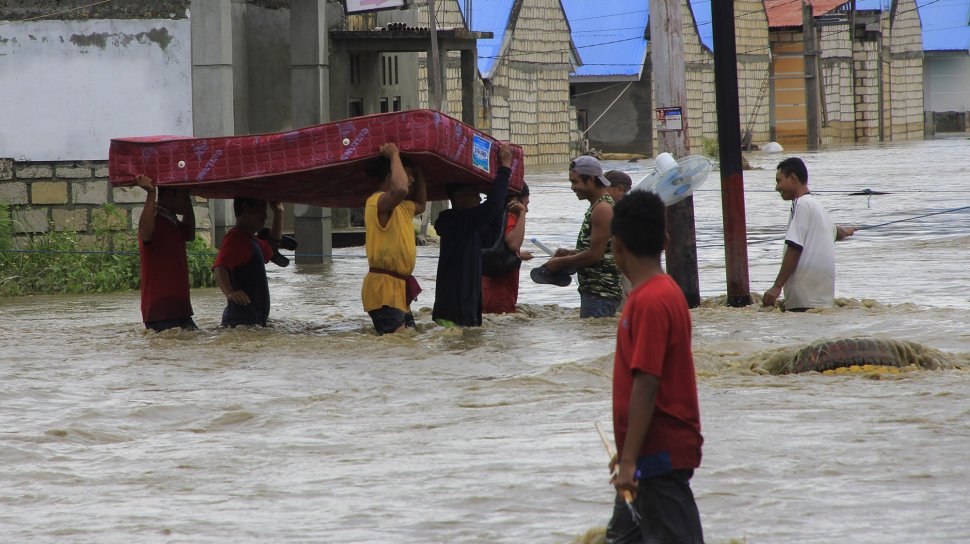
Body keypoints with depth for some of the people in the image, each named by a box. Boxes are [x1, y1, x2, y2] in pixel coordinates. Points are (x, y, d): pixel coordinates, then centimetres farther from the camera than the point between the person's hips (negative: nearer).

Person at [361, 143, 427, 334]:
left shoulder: (401, 207, 20)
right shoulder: (377, 201, -12)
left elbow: (420, 205, 41)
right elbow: (400, 189, -34)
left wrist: (419, 171, 31)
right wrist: (394, 156, -20)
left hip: (399, 289, 10)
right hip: (383, 287, -10)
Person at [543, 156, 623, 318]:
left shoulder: (602, 209, -15)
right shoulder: (597, 206, 17)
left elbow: (595, 254, -20)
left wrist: (561, 262, -9)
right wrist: (570, 253, 12)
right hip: (593, 290, 10)